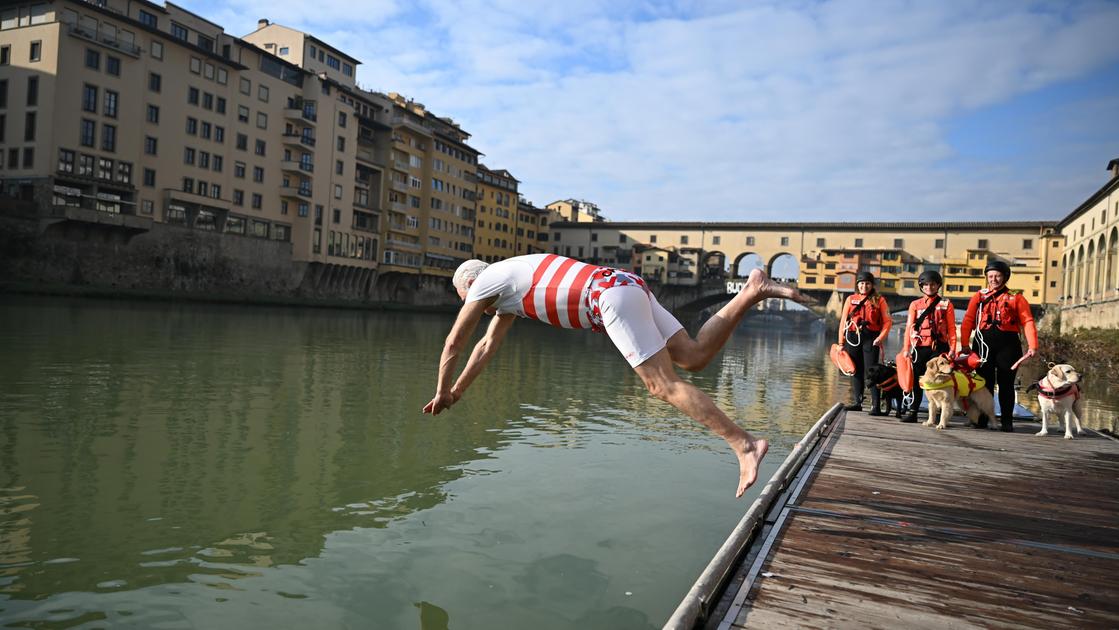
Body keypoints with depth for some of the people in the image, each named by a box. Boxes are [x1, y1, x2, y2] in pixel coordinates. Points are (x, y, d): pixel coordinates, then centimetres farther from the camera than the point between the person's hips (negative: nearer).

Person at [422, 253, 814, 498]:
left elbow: (453, 344, 14)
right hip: (628, 287, 9)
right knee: (694, 356, 3)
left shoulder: (486, 280, 9)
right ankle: (753, 291, -4)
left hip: (612, 296, -9)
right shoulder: (510, 287, 33)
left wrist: (442, 393, 27)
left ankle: (744, 445, -19)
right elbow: (487, 347, 41)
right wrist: (456, 392, 45)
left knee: (663, 385, -13)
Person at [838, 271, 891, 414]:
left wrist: (881, 337, -12)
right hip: (853, 338, 3)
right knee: (856, 371, 9)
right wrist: (841, 342, 5)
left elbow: (887, 321, 1)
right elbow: (843, 321, 9)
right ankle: (857, 402, 17)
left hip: (871, 338, -3)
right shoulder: (850, 299, 10)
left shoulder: (879, 300, 4)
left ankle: (875, 406, -7)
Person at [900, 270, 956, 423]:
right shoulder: (915, 304, 10)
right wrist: (906, 348, -3)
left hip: (939, 347, -2)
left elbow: (951, 328, 2)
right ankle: (912, 412, 8)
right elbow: (909, 327, 5)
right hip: (920, 348, 2)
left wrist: (952, 349, -7)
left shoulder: (946, 304, 6)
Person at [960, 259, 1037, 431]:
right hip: (984, 343, 1)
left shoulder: (1016, 298, 7)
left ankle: (1007, 421, 13)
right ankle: (982, 418, 13)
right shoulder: (979, 296, 10)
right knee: (985, 382, 5)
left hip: (1008, 344, -1)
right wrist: (965, 344, -10)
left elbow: (1028, 322, -2)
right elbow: (968, 321, 1)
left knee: (1006, 384, 4)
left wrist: (1033, 346, -14)